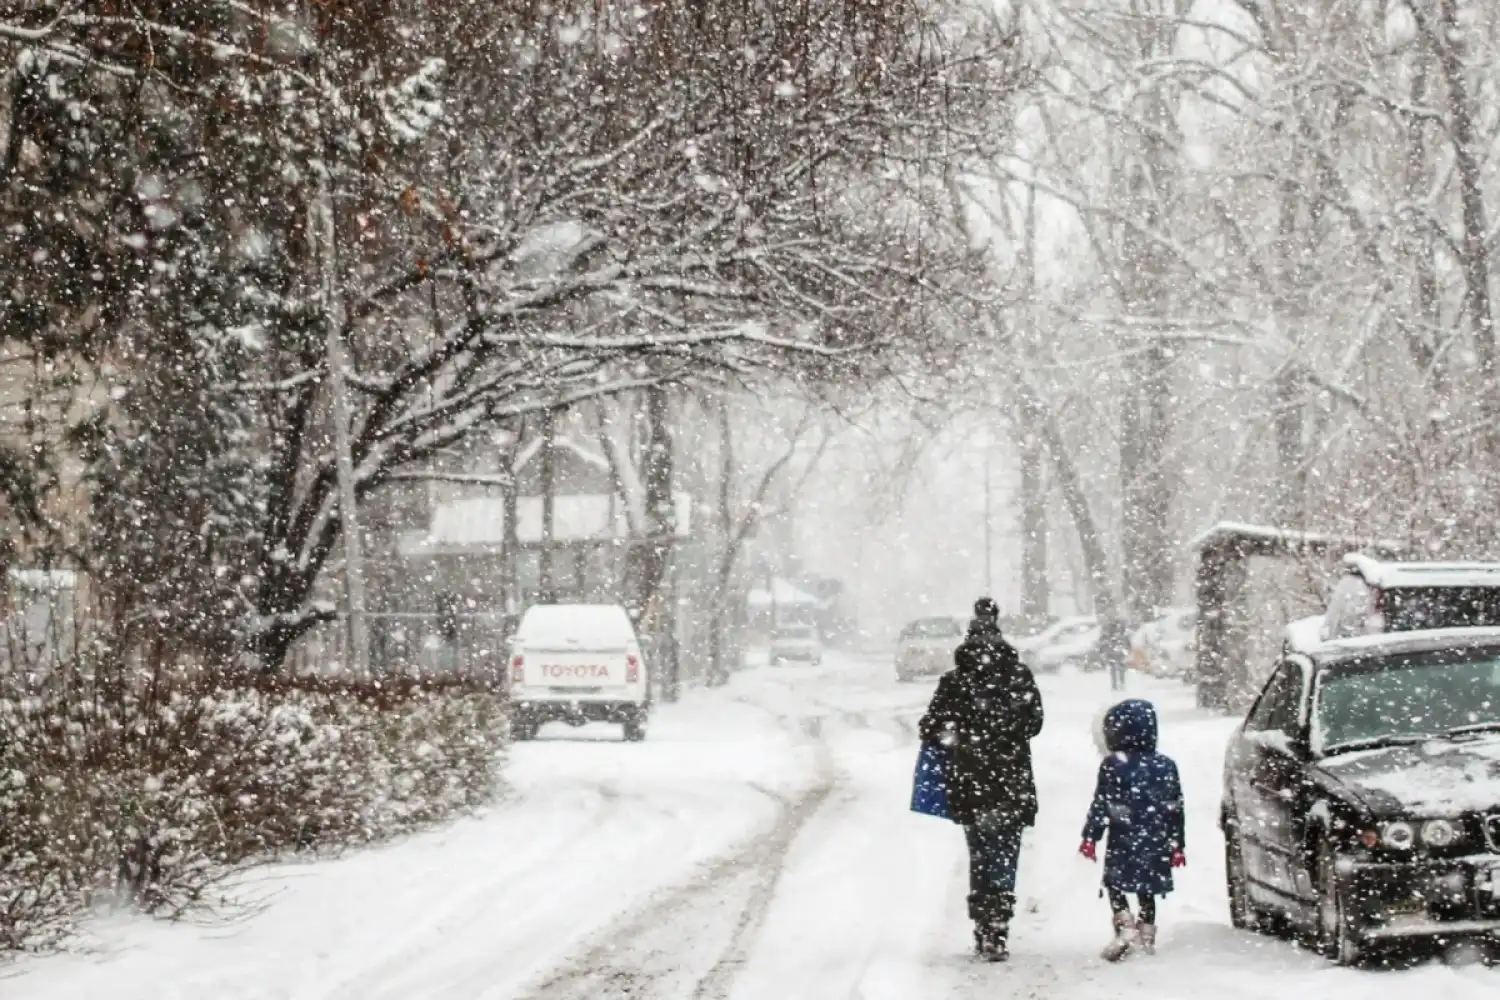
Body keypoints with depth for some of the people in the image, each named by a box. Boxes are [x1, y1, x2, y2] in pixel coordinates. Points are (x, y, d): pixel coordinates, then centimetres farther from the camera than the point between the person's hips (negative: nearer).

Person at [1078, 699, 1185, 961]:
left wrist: (1090, 837, -3)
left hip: (1124, 841, -4)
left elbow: (1101, 805, -10)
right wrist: (1178, 844, 15)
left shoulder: (1113, 765, -9)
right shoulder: (1166, 766, 5)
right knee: (1146, 890, 15)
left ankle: (1125, 926, -10)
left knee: (1114, 883, 7)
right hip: (1156, 842, 4)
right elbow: (1176, 809, 8)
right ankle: (1147, 934, 18)